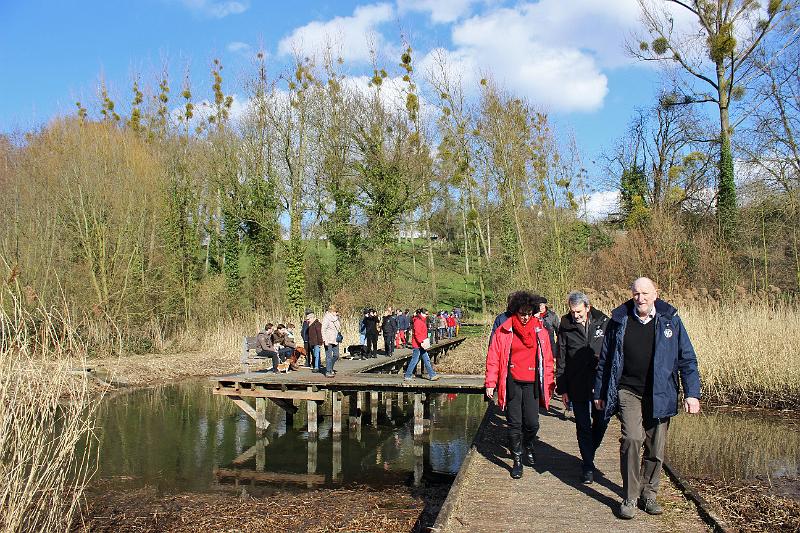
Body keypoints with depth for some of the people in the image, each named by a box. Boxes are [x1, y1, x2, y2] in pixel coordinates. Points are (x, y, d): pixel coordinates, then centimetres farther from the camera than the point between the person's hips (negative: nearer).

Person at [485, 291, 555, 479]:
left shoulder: (540, 331, 3)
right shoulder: (504, 331, -3)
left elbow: (547, 358, 9)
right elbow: (493, 357, -1)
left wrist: (550, 382, 8)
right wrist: (490, 383, -4)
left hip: (532, 383, 1)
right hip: (512, 383, -1)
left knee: (532, 423, 2)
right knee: (514, 423, 3)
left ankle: (528, 448, 34)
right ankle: (517, 460, 19)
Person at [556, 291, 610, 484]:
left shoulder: (603, 323, -2)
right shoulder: (565, 327, -3)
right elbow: (561, 360, 2)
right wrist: (562, 388, 1)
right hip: (577, 387, -1)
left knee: (601, 423, 11)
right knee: (583, 427, 5)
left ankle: (589, 454, 36)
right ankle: (588, 466, 18)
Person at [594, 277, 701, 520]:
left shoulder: (670, 320, 0)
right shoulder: (619, 320, 1)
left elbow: (687, 358, 4)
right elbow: (605, 359, 9)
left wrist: (692, 393, -3)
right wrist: (599, 392, 11)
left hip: (660, 395, 1)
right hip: (628, 392, -1)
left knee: (656, 447, 8)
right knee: (632, 438, -17)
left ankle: (648, 494, 29)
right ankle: (630, 497, -3)